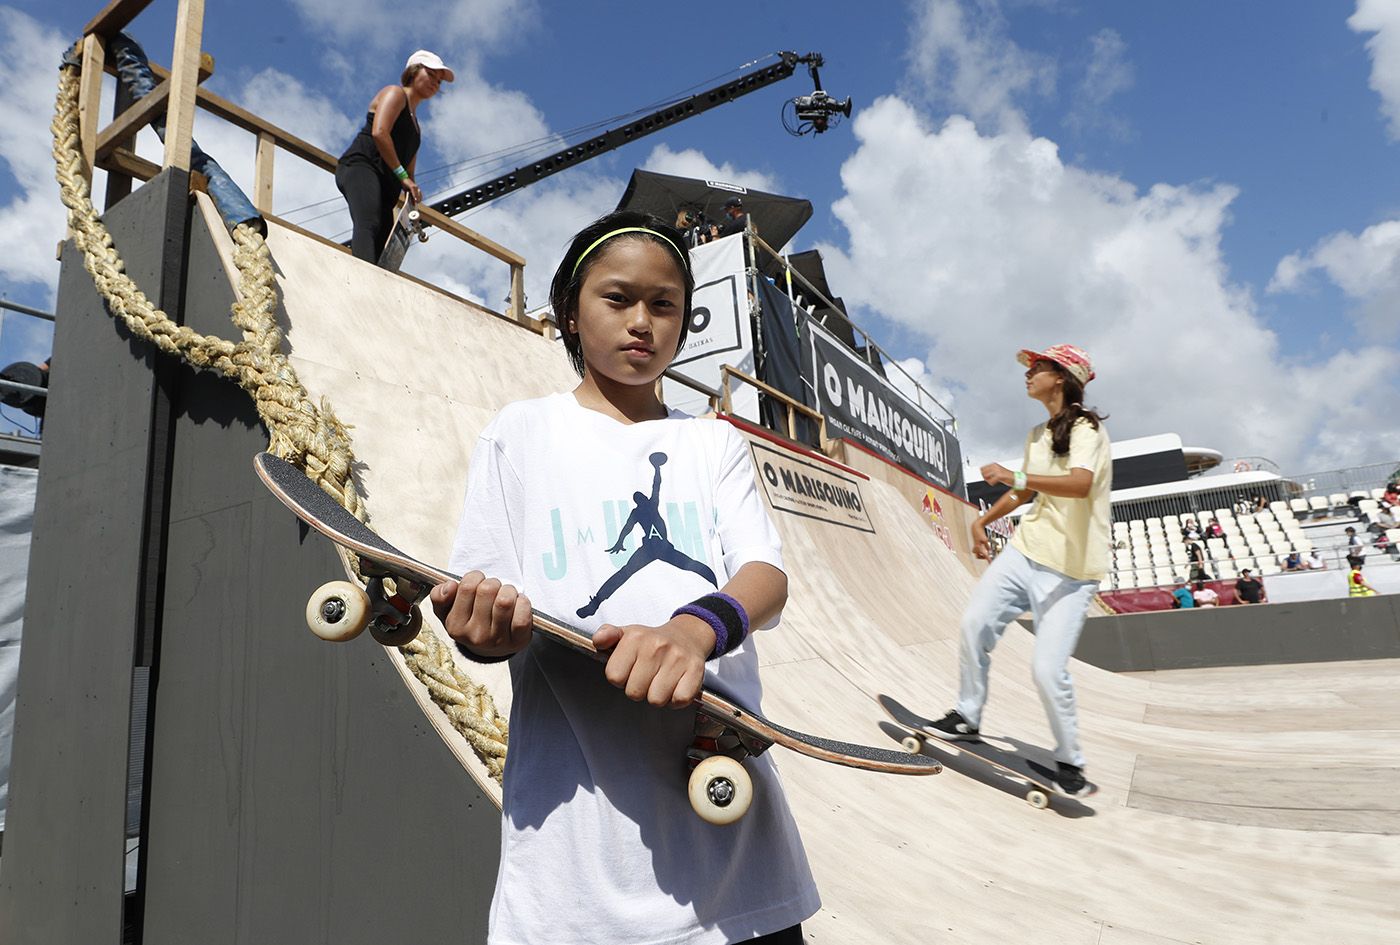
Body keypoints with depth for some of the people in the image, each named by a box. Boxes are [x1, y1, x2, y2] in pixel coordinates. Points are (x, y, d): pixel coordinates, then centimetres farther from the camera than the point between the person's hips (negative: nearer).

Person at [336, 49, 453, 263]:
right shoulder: (395, 93, 7)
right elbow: (379, 132, -11)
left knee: (383, 248, -7)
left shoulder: (414, 120, 33)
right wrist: (402, 175, -15)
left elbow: (409, 163, 31)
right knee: (368, 225, -33)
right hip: (360, 166, -9)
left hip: (385, 185, 9)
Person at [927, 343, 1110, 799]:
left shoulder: (1087, 428, -11)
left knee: (1048, 669, -11)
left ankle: (1070, 764, 11)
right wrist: (983, 520, 23)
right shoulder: (1037, 435, 15)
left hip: (1071, 569, -7)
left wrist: (1016, 476, -43)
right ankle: (967, 717, 14)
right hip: (1026, 551, 7)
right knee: (974, 623, -4)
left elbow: (1081, 484, -32)